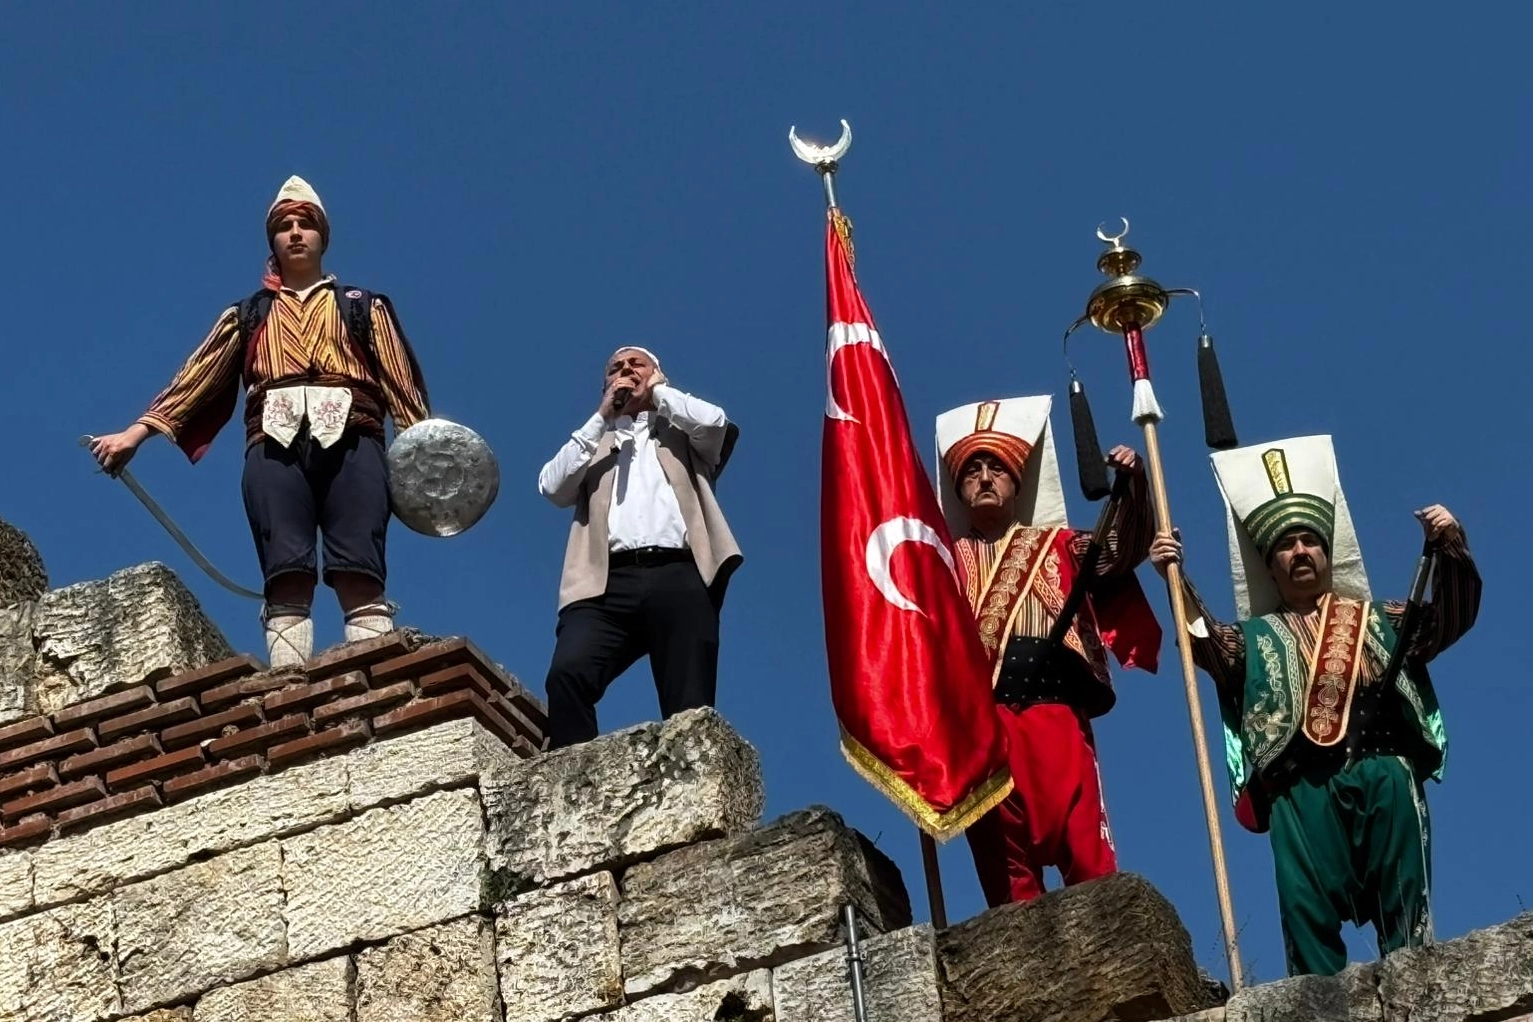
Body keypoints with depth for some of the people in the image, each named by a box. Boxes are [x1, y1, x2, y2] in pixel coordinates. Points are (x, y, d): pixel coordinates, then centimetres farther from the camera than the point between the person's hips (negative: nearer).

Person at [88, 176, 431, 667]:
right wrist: (138, 431, 9)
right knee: (286, 580, -16)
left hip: (349, 441, -1)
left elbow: (400, 382, 16)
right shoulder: (248, 314, 29)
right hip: (276, 445, 1)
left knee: (360, 575, -18)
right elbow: (198, 376, 20)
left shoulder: (363, 307, 26)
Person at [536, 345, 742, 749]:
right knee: (567, 674, -28)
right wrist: (601, 417, 14)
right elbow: (553, 486, 13)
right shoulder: (593, 445, 33)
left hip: (676, 577, -1)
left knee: (690, 712, -14)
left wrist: (659, 391, 21)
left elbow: (715, 421, 5)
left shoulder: (683, 434, 30)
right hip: (609, 583, 1)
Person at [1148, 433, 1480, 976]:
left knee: (1404, 901, -10)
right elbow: (1206, 643, 9)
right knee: (1308, 906, -8)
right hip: (1301, 784, 0)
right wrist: (1176, 581, -7)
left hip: (1384, 769, 0)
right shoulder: (1258, 636, 30)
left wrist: (1449, 549, 2)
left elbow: (1450, 618, 20)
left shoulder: (1377, 617, 32)